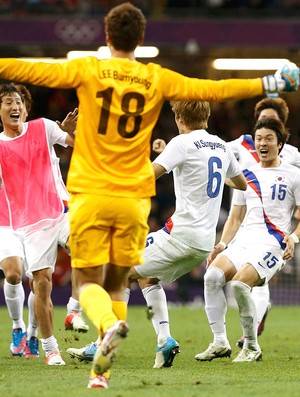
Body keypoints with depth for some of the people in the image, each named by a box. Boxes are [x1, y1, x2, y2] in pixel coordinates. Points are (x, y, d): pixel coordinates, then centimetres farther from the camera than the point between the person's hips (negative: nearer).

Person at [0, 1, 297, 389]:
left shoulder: (88, 70, -2)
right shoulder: (157, 79, 3)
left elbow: (34, 71, -7)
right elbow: (213, 90, 5)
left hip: (90, 196, -2)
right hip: (133, 198, 2)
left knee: (89, 281, 4)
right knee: (116, 283, 13)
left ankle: (110, 325, -29)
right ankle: (101, 370, 6)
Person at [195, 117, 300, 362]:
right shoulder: (247, 176, 20)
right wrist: (222, 245, 9)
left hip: (272, 244, -5)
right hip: (243, 241, 5)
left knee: (239, 283, -29)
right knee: (212, 275, -22)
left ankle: (252, 347, -12)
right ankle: (220, 343, -14)